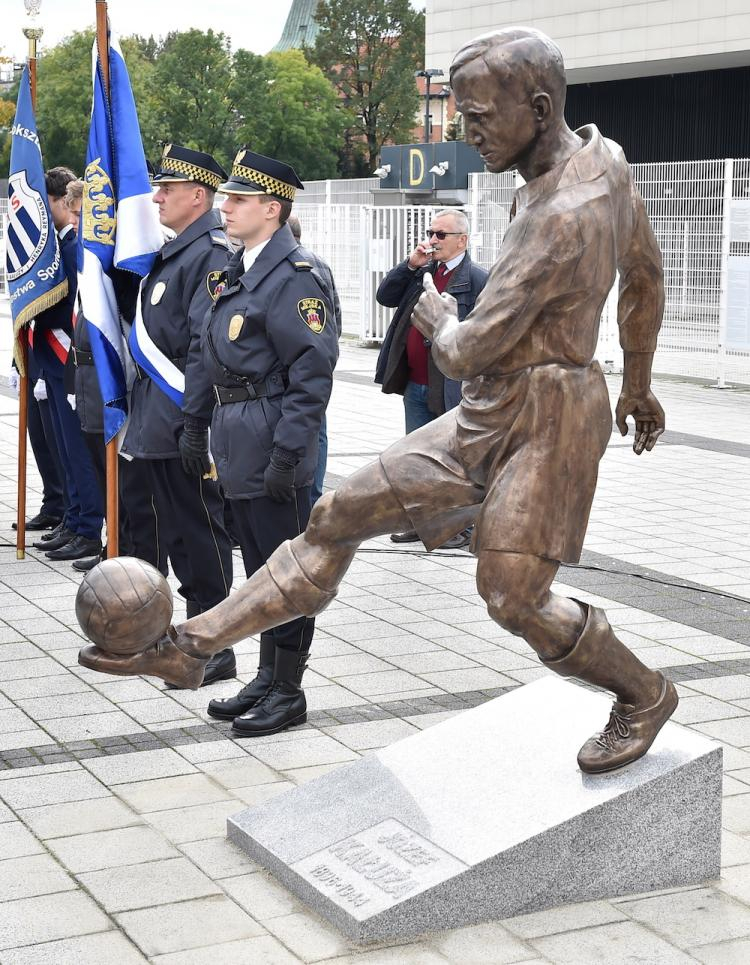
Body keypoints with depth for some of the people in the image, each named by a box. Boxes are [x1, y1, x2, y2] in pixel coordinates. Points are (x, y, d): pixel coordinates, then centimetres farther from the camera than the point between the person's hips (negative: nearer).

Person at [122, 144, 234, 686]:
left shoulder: (212, 253, -14)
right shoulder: (173, 252, 17)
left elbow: (207, 347, -21)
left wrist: (195, 425, -25)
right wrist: (147, 415, 19)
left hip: (185, 427, -10)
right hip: (159, 425, 10)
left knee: (200, 535, -3)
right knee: (178, 535, 16)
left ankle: (214, 652, 5)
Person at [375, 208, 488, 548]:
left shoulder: (477, 279, -9)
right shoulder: (422, 271, 12)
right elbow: (385, 297, 6)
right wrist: (410, 265, -4)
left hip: (451, 389, -7)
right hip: (416, 386, 7)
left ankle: (461, 526, 12)